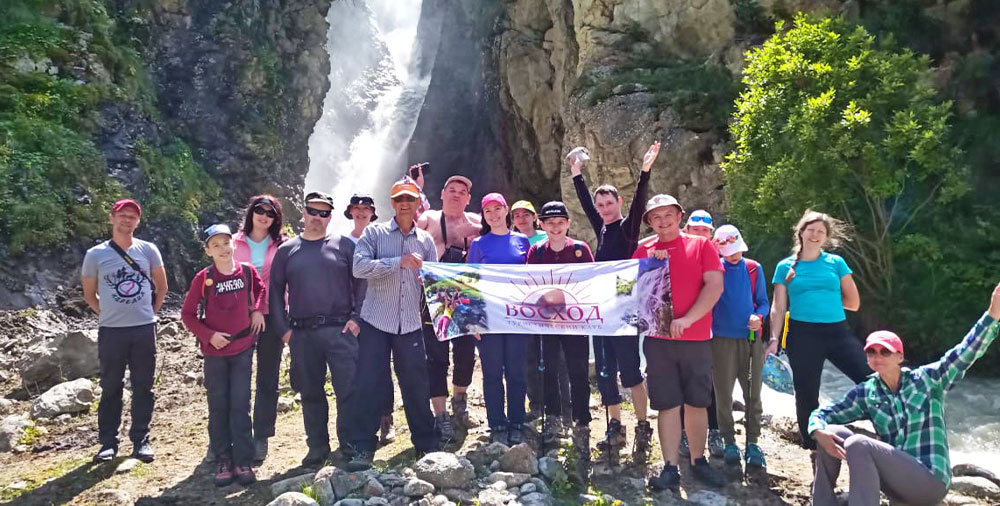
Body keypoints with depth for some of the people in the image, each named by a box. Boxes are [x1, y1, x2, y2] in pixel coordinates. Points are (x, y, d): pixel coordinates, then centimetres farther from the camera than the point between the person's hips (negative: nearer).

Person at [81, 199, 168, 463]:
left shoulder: (148, 250, 2)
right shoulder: (96, 254, -1)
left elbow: (161, 286, 12)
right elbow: (89, 294, 11)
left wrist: (151, 311, 6)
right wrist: (108, 313, 3)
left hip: (144, 329, 1)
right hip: (111, 331, -1)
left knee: (143, 387, 7)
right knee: (111, 388, 7)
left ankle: (141, 440, 16)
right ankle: (108, 442, 17)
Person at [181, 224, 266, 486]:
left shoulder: (247, 270, -4)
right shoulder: (203, 278, -9)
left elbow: (260, 288, 17)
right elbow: (187, 314, -2)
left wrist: (257, 309, 0)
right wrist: (208, 335, -14)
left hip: (243, 349, 1)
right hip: (215, 351, 0)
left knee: (240, 406, 1)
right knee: (218, 407, 6)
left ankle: (244, 462, 8)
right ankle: (223, 461, 16)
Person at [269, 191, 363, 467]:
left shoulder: (344, 245, 5)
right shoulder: (287, 250, 11)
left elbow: (361, 283, 4)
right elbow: (276, 291, 12)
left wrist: (356, 318, -6)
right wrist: (283, 329, 3)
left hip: (340, 330, -2)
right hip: (302, 334, 3)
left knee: (348, 390, -4)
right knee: (311, 393, 11)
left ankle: (350, 447, 7)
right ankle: (317, 448, 23)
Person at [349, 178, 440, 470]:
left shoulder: (426, 240, 11)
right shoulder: (374, 233, 1)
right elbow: (359, 267, -14)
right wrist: (400, 262, -19)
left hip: (411, 324, 2)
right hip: (376, 322, -2)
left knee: (417, 386, 7)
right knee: (369, 385, 0)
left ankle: (426, 444, 21)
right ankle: (364, 449, 11)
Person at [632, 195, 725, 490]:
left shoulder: (701, 246, 3)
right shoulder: (644, 252, 8)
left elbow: (715, 285, -7)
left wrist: (687, 319, -15)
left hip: (697, 339, 0)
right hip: (658, 339, 1)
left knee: (697, 403, 10)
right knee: (667, 405, 2)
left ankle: (698, 461, 24)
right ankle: (671, 468, 7)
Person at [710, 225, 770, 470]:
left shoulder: (754, 269, 7)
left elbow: (763, 301, 9)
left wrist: (759, 316, -11)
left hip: (751, 338, 2)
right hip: (722, 338, -1)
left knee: (753, 393, 2)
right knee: (724, 393, 1)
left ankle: (752, 442, 12)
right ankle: (729, 442, 14)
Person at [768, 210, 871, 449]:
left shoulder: (836, 263, 8)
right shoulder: (785, 267, 6)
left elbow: (854, 302, 9)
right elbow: (778, 308, 5)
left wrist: (827, 298, 5)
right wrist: (773, 339, -4)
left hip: (838, 331, 1)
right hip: (802, 335, -1)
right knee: (807, 395, 5)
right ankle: (813, 448, 20)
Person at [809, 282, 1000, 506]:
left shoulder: (927, 380, -3)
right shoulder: (866, 393, 6)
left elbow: (966, 352, -15)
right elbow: (823, 413, 6)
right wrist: (819, 432, -18)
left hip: (930, 481, -5)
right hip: (894, 480, 5)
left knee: (858, 445, -26)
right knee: (833, 434, -11)